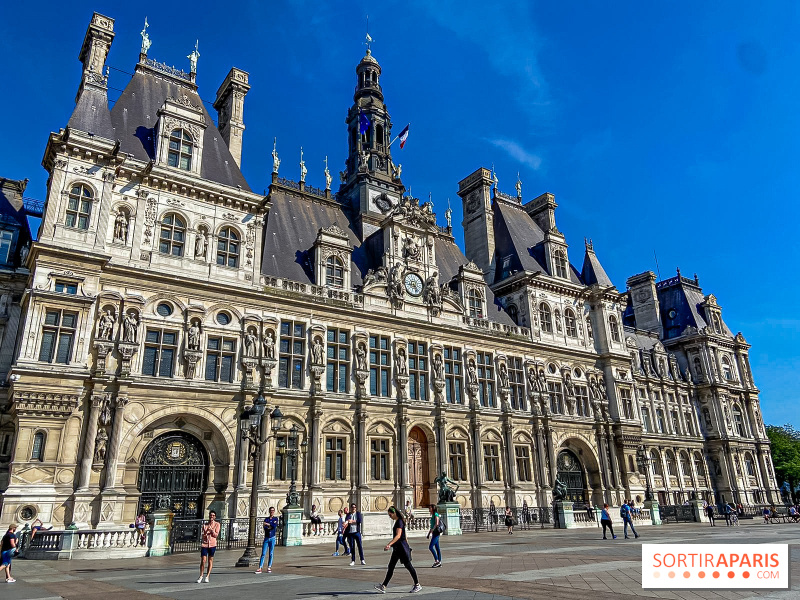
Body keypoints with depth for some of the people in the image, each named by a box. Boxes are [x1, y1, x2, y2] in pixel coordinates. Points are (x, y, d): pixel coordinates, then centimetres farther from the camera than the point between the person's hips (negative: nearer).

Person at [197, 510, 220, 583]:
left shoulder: (217, 524, 2)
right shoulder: (205, 524, 8)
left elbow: (216, 535, -3)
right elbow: (202, 534, 6)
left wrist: (212, 530, -20)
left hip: (212, 544, -1)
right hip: (204, 544, 1)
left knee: (210, 561, 3)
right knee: (203, 561, -2)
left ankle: (207, 577, 12)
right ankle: (201, 576, 14)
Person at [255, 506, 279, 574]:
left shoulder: (275, 518, 6)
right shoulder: (266, 519, 9)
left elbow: (274, 526, -12)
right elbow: (265, 528, -5)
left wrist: (268, 524, -6)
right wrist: (271, 526, -14)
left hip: (272, 538, -1)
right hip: (266, 538, 1)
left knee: (271, 553, 2)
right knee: (263, 553, -4)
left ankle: (269, 567, 9)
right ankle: (260, 568, -6)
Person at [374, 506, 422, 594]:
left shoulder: (399, 522, -17)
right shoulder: (397, 522, 13)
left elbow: (398, 535, -27)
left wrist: (389, 544, -35)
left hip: (401, 546, -10)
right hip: (397, 548, 10)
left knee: (408, 565, 0)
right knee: (390, 567, 6)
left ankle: (417, 585, 12)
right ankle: (383, 586, 6)